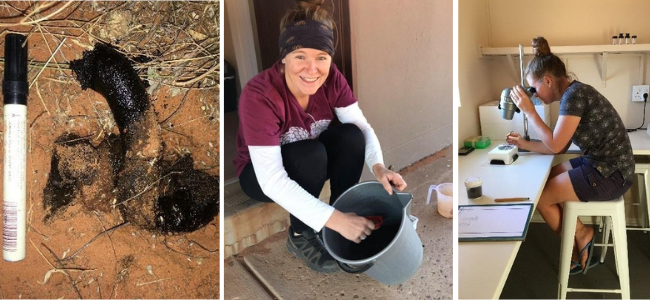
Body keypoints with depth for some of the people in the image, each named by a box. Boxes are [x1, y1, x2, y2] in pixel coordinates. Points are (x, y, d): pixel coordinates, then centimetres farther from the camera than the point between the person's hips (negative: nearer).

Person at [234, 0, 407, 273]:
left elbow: (361, 125, -17)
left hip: (311, 167, 4)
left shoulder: (331, 78, -19)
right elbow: (272, 180, -38)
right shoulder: (259, 95, -34)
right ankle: (300, 236, -10)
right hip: (261, 175, -4)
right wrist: (334, 220, -43)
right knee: (310, 154, -33)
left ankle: (343, 218, -7)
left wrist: (378, 166, -39)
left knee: (351, 135, -23)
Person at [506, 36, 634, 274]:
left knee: (540, 197, -2)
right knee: (545, 180, 18)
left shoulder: (575, 94, -20)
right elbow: (560, 146, 13)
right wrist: (525, 145, 11)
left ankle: (580, 237, 18)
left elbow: (555, 144, -20)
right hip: (600, 165, 10)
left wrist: (529, 111, -14)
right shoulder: (572, 94, 10)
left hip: (610, 175, -10)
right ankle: (581, 238, 19)